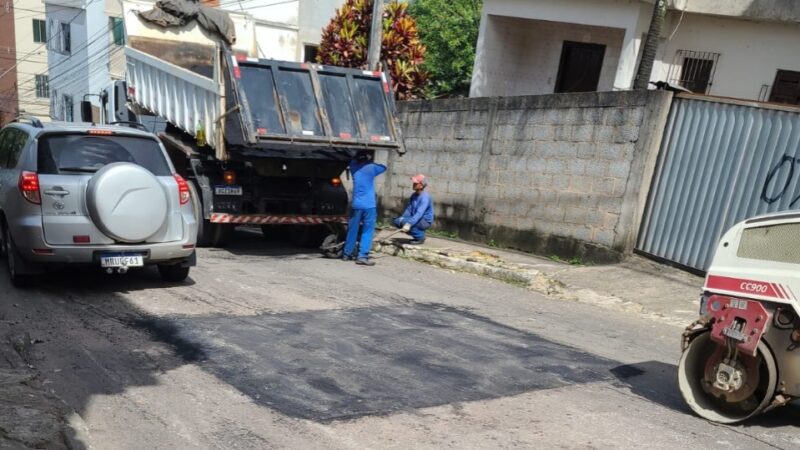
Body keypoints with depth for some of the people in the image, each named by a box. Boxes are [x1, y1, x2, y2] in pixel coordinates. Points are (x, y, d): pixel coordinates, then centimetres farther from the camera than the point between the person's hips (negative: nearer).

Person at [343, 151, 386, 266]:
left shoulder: (354, 168, 8)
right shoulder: (371, 168, -2)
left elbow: (353, 162, 33)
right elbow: (384, 167, 18)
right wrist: (370, 162, 25)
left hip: (356, 205, 4)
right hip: (369, 205, -4)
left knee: (352, 230, 13)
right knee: (367, 231, -1)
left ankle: (347, 254, 21)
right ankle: (362, 256, -8)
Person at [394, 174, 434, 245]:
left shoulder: (425, 197, -23)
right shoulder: (414, 195, 4)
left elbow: (419, 213, -33)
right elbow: (409, 209, 8)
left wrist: (409, 224, -43)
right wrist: (402, 217, -10)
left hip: (425, 221, -9)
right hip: (415, 218, 9)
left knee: (404, 222, -28)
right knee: (397, 221, -3)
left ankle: (420, 237, -8)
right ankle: (418, 235, 9)